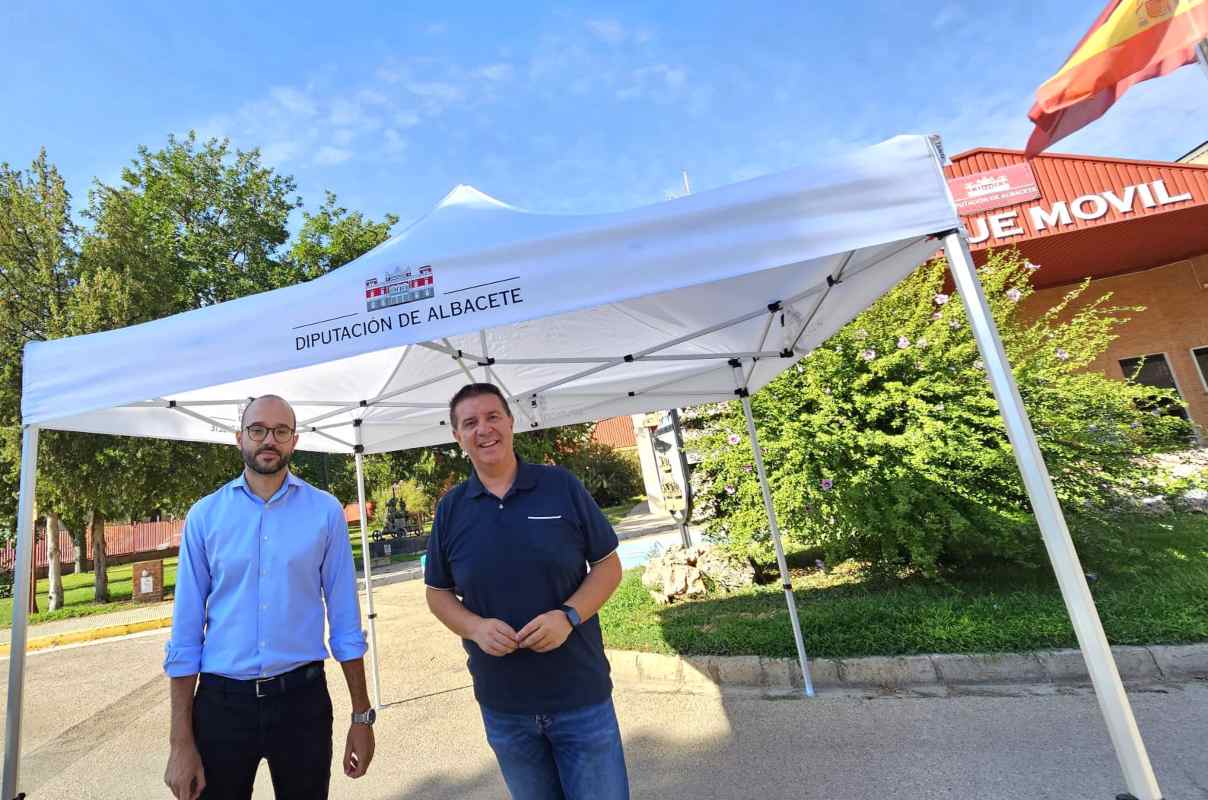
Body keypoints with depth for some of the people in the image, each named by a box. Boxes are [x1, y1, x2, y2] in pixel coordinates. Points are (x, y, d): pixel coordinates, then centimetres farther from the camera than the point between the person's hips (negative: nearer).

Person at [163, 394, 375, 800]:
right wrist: (181, 740, -2)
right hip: (221, 701, 1)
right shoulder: (205, 515, -2)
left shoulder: (325, 511, -5)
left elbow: (345, 621, -2)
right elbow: (186, 632, 0)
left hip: (302, 697, 0)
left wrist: (362, 715, -1)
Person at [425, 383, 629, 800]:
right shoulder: (450, 508, -1)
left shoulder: (561, 485, -7)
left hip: (582, 695, -2)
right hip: (502, 706, 2)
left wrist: (568, 616, -19)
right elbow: (438, 593, 7)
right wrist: (476, 627, -13)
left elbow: (608, 565, -2)